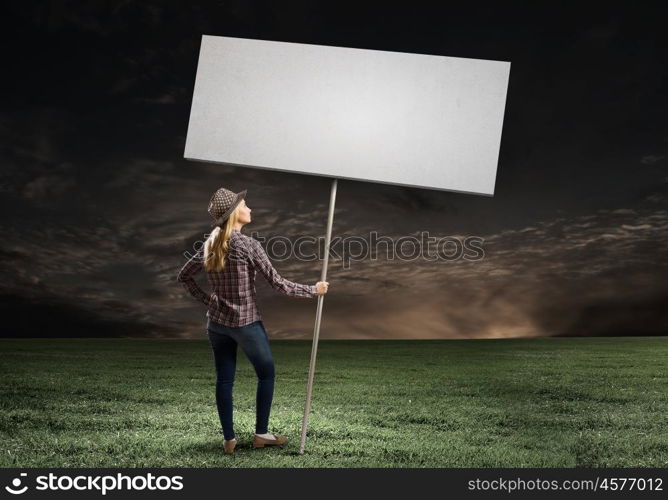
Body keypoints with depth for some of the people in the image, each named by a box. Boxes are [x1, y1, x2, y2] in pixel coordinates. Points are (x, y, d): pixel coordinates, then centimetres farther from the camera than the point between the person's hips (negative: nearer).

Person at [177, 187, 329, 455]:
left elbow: (183, 276, 11)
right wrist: (313, 290, -6)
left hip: (217, 322, 6)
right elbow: (278, 283, -16)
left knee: (224, 380, 11)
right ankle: (261, 434, 18)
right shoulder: (247, 245, -16)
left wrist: (208, 300, 13)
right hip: (246, 322, -6)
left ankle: (229, 439, 17)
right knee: (266, 375, 13)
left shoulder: (210, 245, 3)